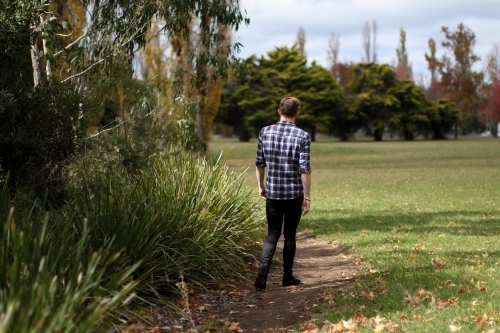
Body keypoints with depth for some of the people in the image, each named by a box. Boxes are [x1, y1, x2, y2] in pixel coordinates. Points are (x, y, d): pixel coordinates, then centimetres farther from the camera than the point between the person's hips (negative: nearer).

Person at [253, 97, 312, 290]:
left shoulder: (265, 132, 0)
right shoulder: (302, 136, -9)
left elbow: (259, 163, 6)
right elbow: (305, 169, -11)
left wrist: (260, 186, 19)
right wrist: (307, 197, -4)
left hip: (272, 193, 2)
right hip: (294, 194, -2)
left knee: (273, 233, 8)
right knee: (290, 234, 12)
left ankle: (264, 267, -16)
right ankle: (287, 276, 19)